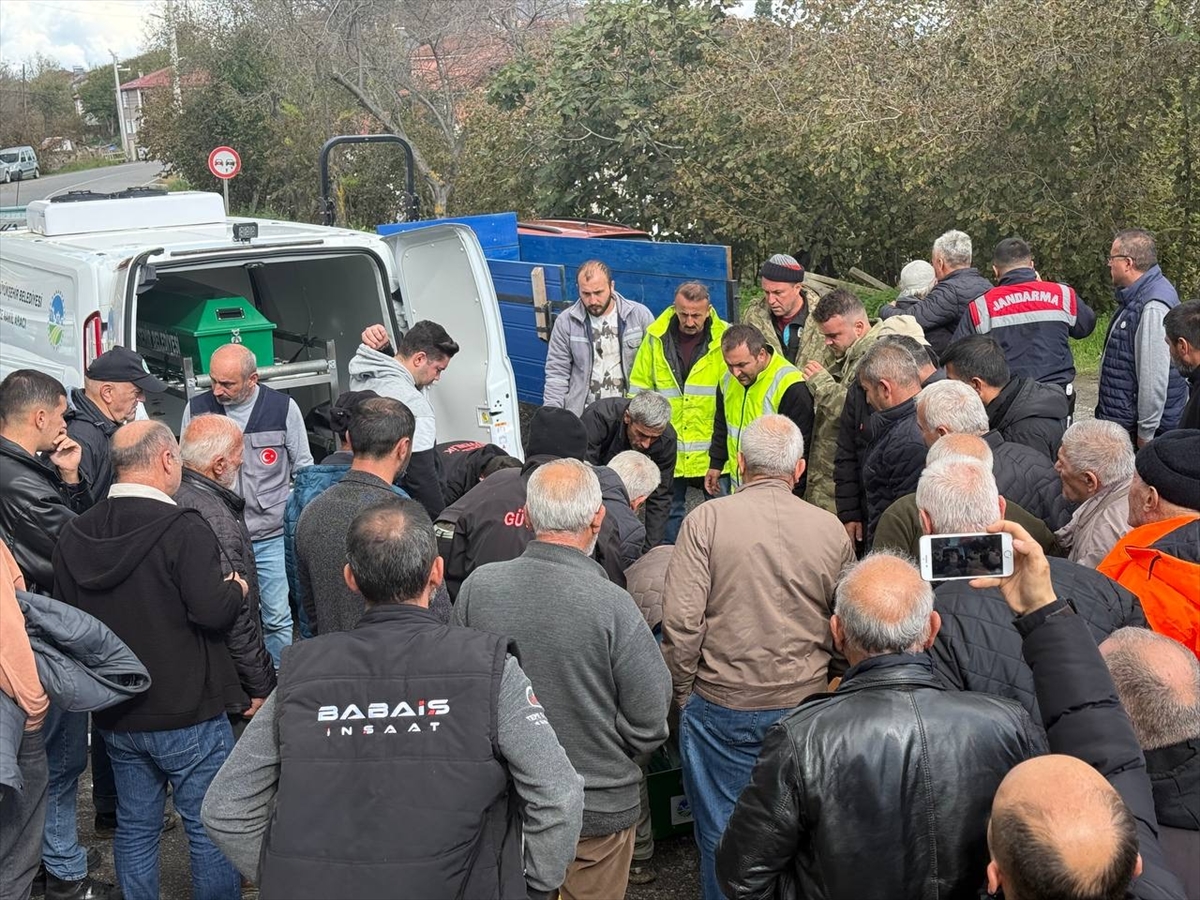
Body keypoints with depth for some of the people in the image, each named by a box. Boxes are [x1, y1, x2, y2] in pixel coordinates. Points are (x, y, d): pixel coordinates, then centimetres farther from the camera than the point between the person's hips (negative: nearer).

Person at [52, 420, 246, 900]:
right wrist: (237, 588, -3)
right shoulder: (183, 529, -20)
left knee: (134, 827, 17)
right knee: (212, 828, 7)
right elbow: (213, 610, -24)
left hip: (115, 715, 6)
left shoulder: (74, 535, 1)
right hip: (186, 713, -6)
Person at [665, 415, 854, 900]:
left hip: (720, 705, -2)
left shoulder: (706, 520, -10)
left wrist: (683, 694, 1)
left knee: (722, 831, 12)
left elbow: (680, 622, -12)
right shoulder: (831, 529, -2)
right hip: (805, 703, 2)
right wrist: (831, 685, 21)